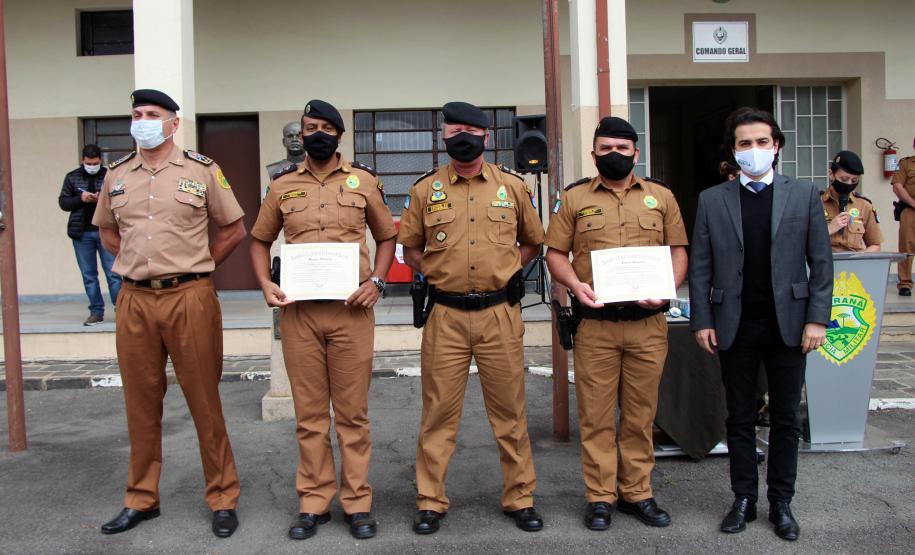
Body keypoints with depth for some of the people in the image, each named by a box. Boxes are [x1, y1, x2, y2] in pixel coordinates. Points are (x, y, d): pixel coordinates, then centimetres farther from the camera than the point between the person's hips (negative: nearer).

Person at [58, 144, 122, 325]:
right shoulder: (72, 177, 7)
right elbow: (63, 202, 7)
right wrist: (80, 198, -11)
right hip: (82, 234, 3)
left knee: (113, 273, -2)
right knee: (88, 276, 7)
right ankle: (96, 312, 13)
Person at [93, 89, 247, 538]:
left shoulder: (201, 170, 1)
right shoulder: (117, 175, 11)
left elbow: (234, 229, 6)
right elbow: (107, 230, 24)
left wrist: (195, 266, 3)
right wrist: (138, 263, 11)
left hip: (189, 297, -3)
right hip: (134, 300, 4)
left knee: (204, 400, 2)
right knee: (141, 403, 11)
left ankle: (222, 499, 14)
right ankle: (141, 499, 25)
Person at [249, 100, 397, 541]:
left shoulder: (364, 181, 7)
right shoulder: (283, 185, 10)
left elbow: (386, 237, 13)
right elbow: (260, 240, 18)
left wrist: (376, 281, -3)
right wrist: (265, 284, 1)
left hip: (351, 309, -1)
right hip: (298, 310, 1)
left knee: (353, 412, 5)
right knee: (309, 413, 8)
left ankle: (357, 502, 17)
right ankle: (313, 502, 20)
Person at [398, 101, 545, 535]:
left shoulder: (512, 186, 7)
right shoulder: (426, 189, 5)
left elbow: (532, 243, 17)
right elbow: (410, 248, 14)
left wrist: (503, 271, 6)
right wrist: (438, 273, 2)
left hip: (500, 314, 1)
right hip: (445, 316, 0)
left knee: (510, 412, 8)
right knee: (439, 412, 5)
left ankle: (520, 498, 22)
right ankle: (430, 502, 17)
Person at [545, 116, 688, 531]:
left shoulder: (661, 197, 11)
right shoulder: (574, 198, 7)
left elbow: (678, 250, 11)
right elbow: (556, 253, 6)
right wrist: (575, 285, -13)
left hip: (648, 323, 2)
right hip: (595, 323, -1)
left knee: (641, 413, 10)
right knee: (596, 414, 3)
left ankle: (637, 493, 23)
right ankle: (600, 497, 15)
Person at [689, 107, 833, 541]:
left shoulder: (804, 194, 3)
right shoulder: (712, 200, 3)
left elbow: (821, 262, 2)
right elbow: (700, 266, 3)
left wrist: (817, 319, -5)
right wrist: (702, 321, -3)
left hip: (788, 325, 0)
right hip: (735, 326, 0)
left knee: (786, 419, 9)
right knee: (740, 419, 10)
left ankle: (781, 502, 22)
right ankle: (743, 498, 23)